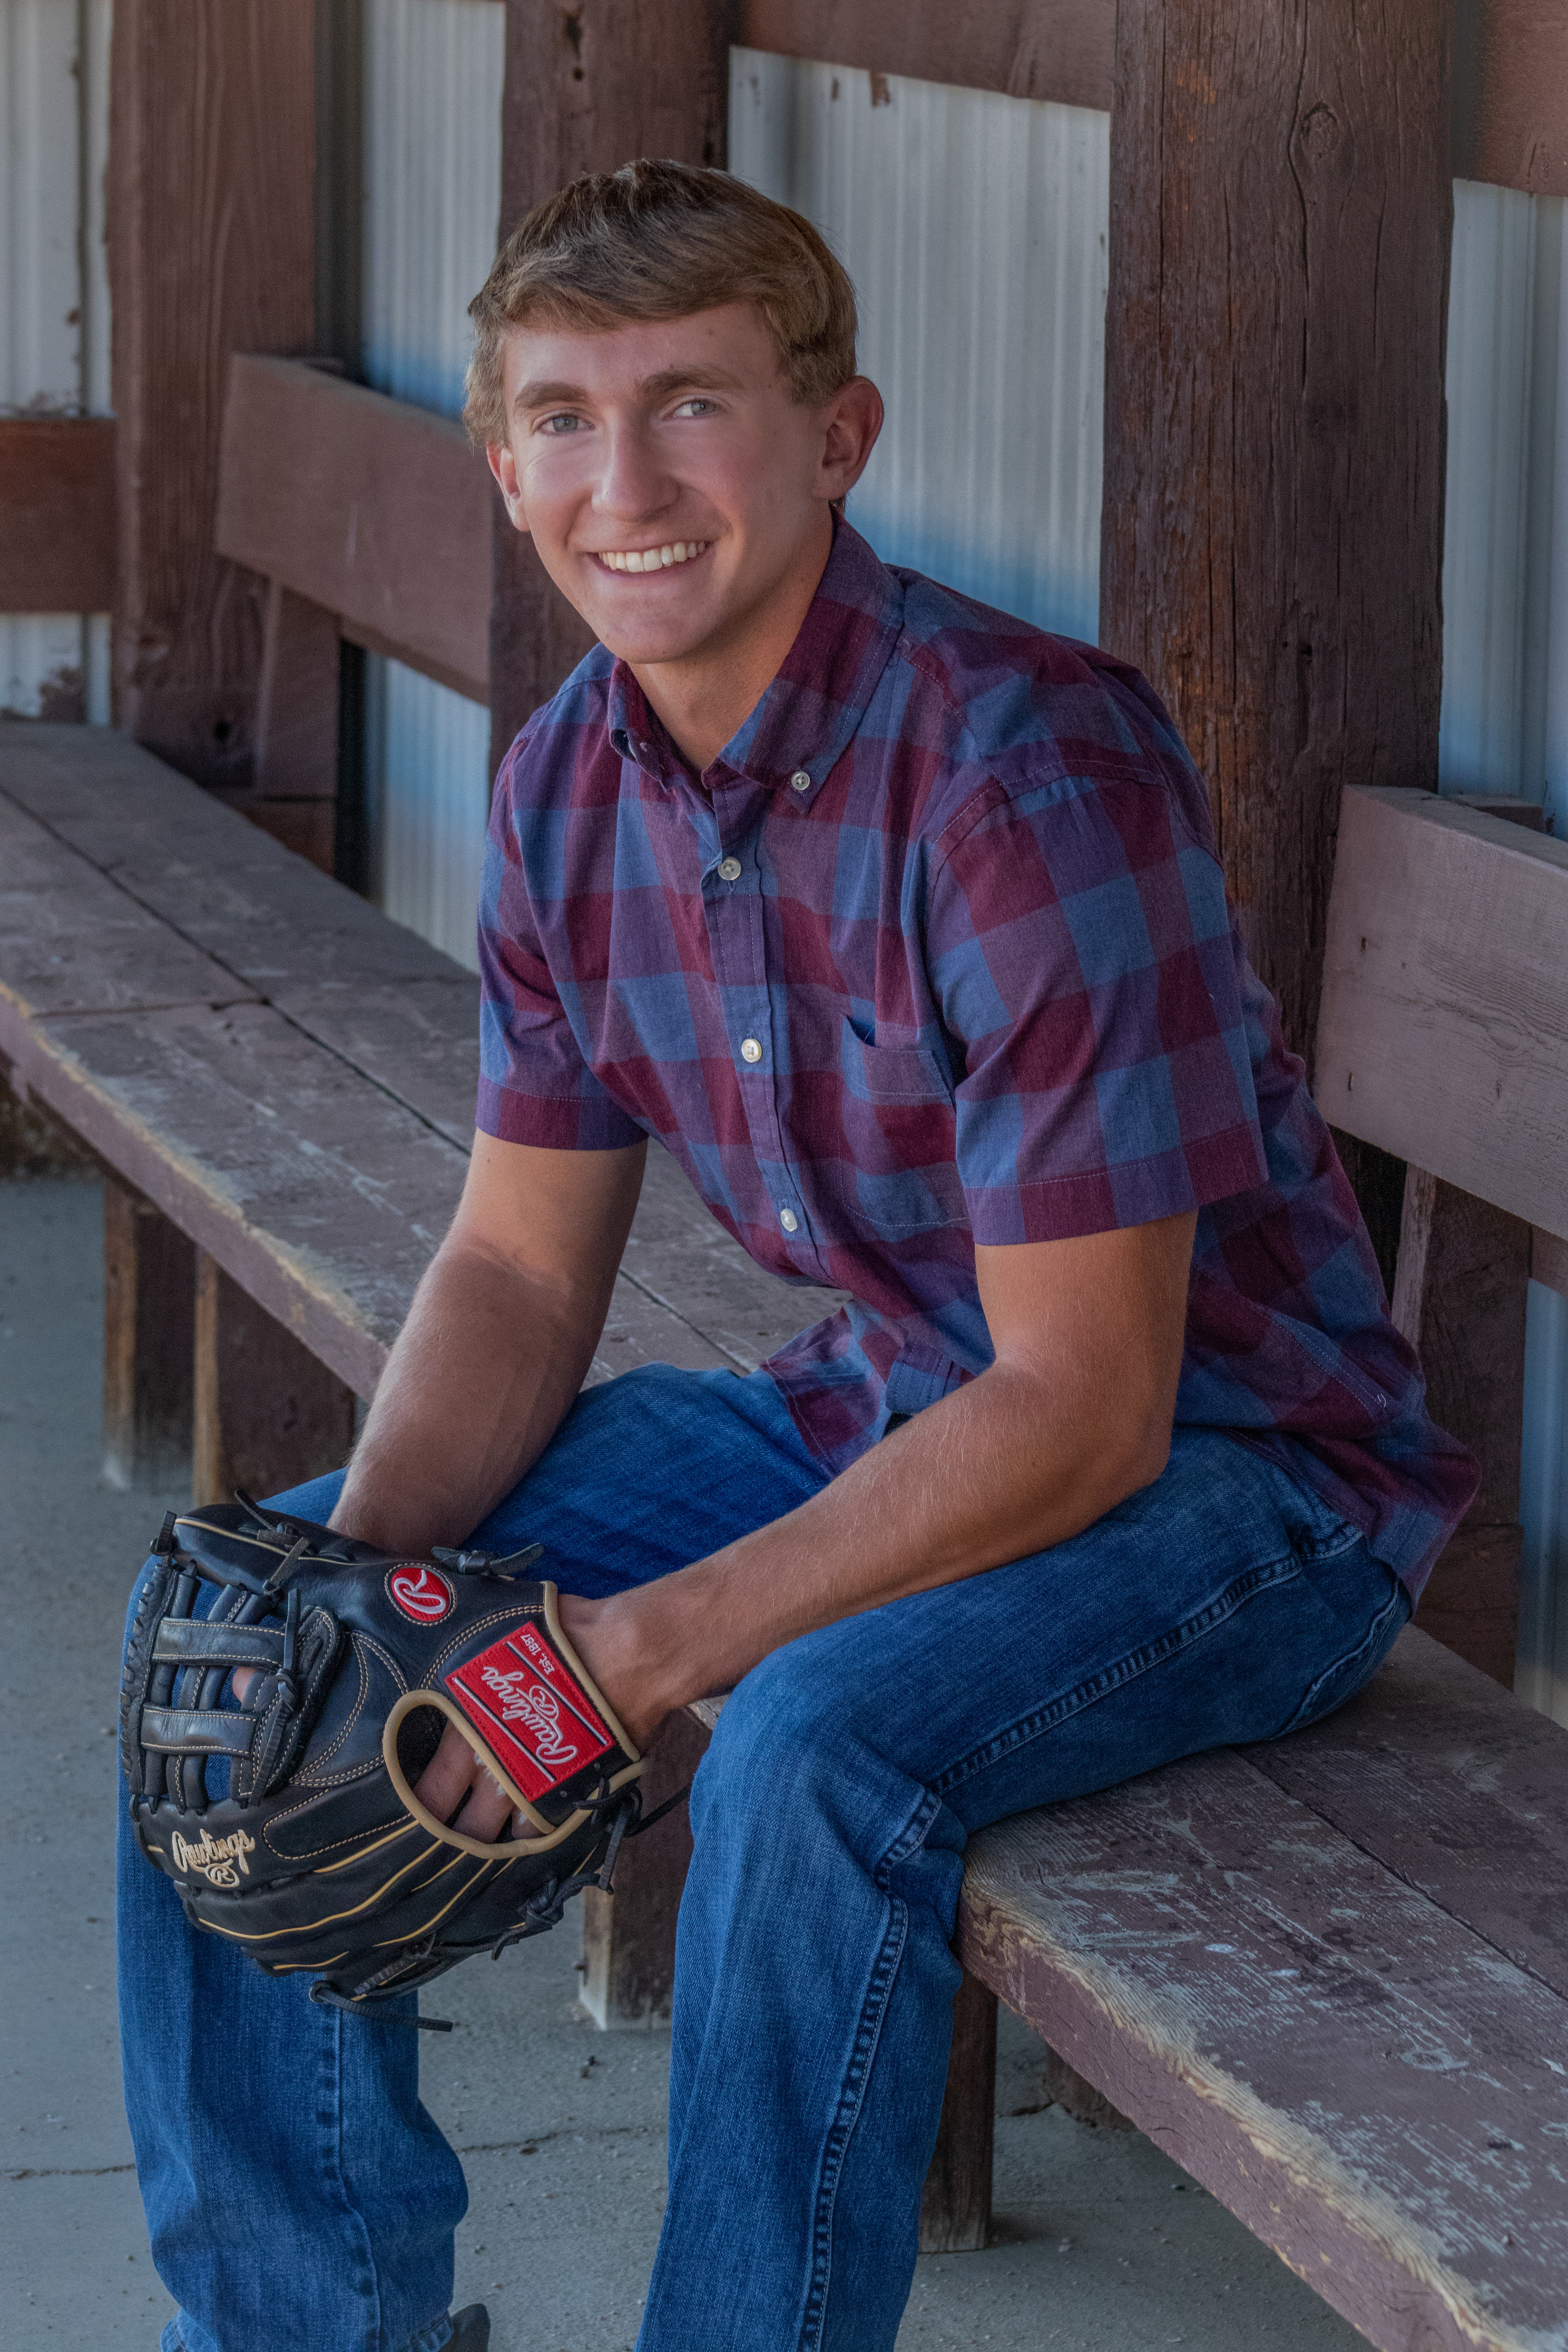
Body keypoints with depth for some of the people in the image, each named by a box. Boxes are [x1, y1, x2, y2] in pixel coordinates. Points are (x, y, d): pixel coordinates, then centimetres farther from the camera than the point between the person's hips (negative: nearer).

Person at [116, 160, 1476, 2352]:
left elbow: (1086, 1411, -27)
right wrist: (361, 1573, -15)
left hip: (1228, 1470, -8)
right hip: (879, 1407, 8)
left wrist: (649, 1649, -31)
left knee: (821, 1746, -37)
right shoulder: (568, 783, -3)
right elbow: (521, 1272, 5)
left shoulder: (1033, 777, -27)